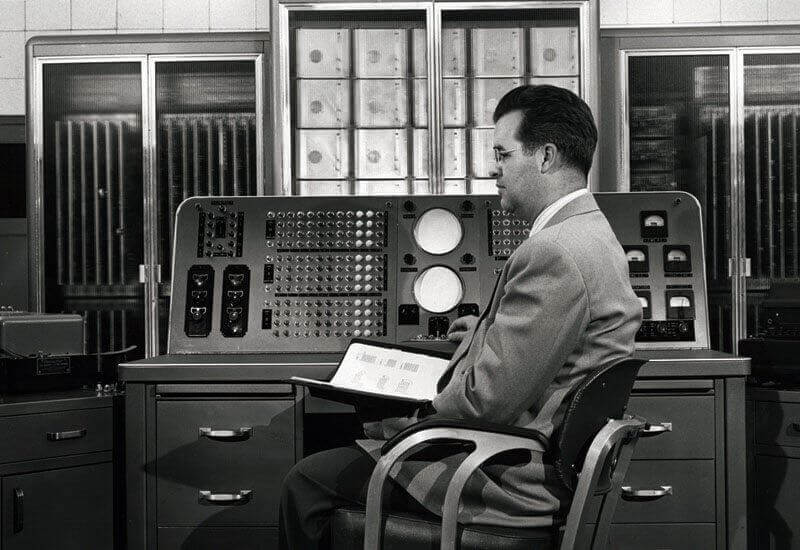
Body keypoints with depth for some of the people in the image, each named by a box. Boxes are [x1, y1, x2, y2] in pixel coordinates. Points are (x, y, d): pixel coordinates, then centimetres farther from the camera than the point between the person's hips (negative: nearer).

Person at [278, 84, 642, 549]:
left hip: (513, 482, -11)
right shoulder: (594, 233, 10)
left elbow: (486, 402, -24)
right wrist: (488, 332, 15)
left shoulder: (554, 254, -24)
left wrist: (397, 423, -10)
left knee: (309, 481, -4)